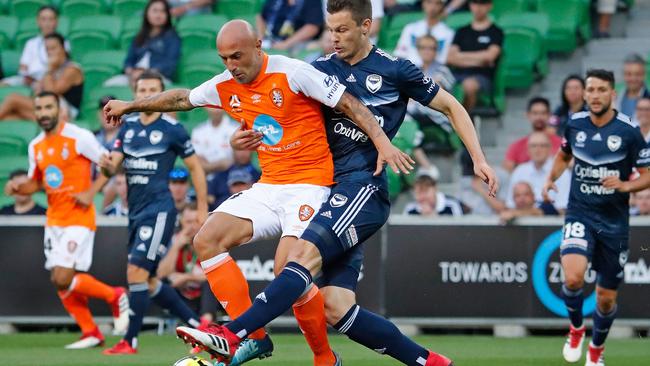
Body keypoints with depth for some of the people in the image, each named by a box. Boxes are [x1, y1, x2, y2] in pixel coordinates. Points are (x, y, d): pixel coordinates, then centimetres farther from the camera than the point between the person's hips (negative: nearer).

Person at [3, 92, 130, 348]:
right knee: (59, 281, 4)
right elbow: (35, 183, 21)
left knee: (63, 278, -16)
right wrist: (17, 187, 0)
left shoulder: (79, 137, -10)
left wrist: (90, 192, -15)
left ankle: (115, 296, 6)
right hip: (53, 220, 7)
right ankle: (91, 334, 15)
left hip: (78, 218, -7)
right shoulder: (36, 146, 10)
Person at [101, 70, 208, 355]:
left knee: (136, 272, -16)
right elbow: (113, 164, 6)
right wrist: (108, 165, -19)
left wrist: (202, 208, 2)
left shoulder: (172, 129, -5)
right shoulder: (128, 126, 11)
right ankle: (198, 326, 22)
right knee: (147, 282, 10)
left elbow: (195, 167, 2)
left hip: (159, 210, -8)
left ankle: (130, 341, -11)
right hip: (136, 211, 8)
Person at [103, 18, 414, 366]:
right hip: (267, 188, 7)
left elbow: (349, 104, -11)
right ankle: (253, 337, -8)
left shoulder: (293, 73, -13)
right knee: (206, 241, -8)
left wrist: (383, 143, -22)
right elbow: (181, 98, 25)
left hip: (309, 185, -7)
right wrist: (130, 105, 33)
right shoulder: (225, 86, 7)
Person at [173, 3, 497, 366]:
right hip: (333, 191, 6)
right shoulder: (322, 69, 14)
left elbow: (452, 106, 12)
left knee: (306, 253, -29)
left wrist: (479, 158, 4)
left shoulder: (395, 70, 3)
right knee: (336, 308, -5)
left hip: (364, 186, -6)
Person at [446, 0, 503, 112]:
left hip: (482, 76, -3)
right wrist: (478, 60, 0)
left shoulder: (496, 32, 12)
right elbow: (450, 58, 12)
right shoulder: (462, 32, 23)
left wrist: (462, 56, 6)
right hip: (458, 74, 3)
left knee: (469, 84, -40)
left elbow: (490, 56, -4)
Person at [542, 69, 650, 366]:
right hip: (580, 215, 1)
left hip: (614, 221, -1)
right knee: (573, 277, -26)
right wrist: (551, 178, 2)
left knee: (606, 296, 8)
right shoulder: (575, 124, 0)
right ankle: (576, 328, 5)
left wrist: (625, 185, -23)